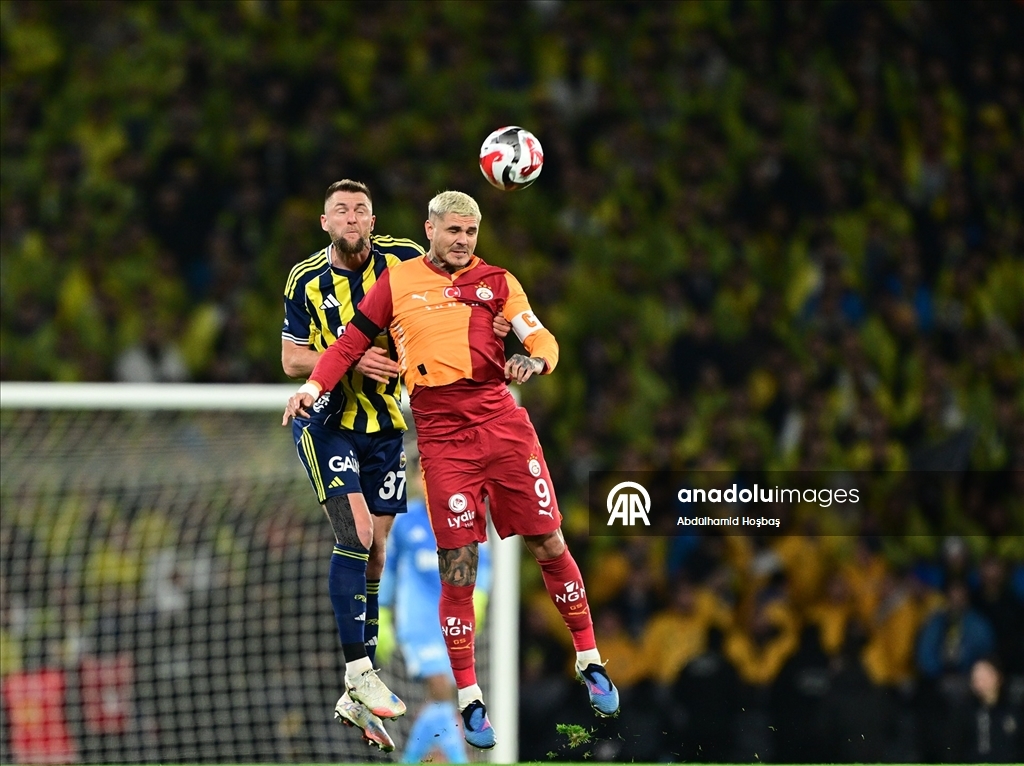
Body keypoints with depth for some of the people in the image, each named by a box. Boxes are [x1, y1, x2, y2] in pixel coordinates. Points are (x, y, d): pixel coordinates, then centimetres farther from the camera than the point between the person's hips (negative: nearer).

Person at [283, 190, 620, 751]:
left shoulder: (495, 281, 12)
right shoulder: (397, 282, 11)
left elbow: (541, 337, 6)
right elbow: (353, 341, 15)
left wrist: (534, 359, -16)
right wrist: (314, 386, 1)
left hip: (502, 421, 1)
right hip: (442, 435, -1)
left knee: (549, 546, 2)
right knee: (458, 567, -5)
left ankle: (590, 663, 19)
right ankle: (469, 699, 4)